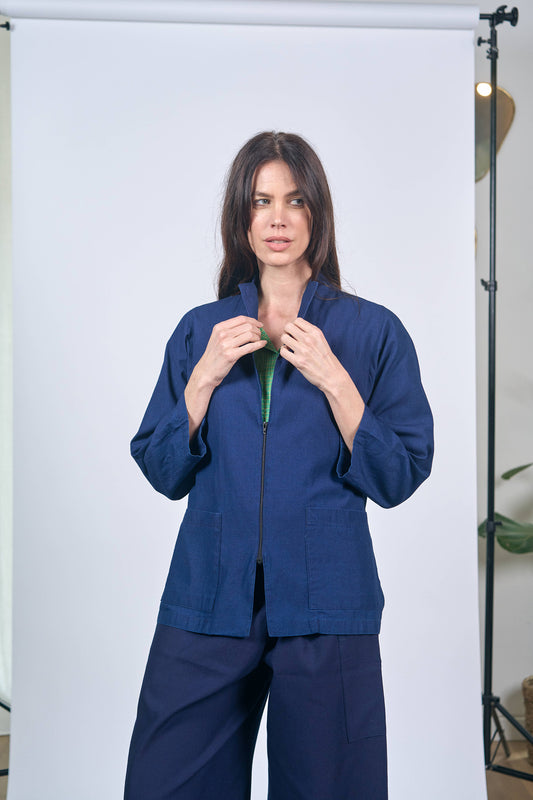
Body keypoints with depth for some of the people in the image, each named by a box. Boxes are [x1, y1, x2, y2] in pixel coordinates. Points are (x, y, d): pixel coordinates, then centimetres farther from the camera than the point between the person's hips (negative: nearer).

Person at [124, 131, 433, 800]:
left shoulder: (374, 332, 1)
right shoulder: (201, 330, 8)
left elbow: (397, 480, -3)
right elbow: (162, 472, 5)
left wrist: (333, 380, -14)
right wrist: (206, 376, -8)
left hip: (324, 604, -1)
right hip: (209, 601, 2)